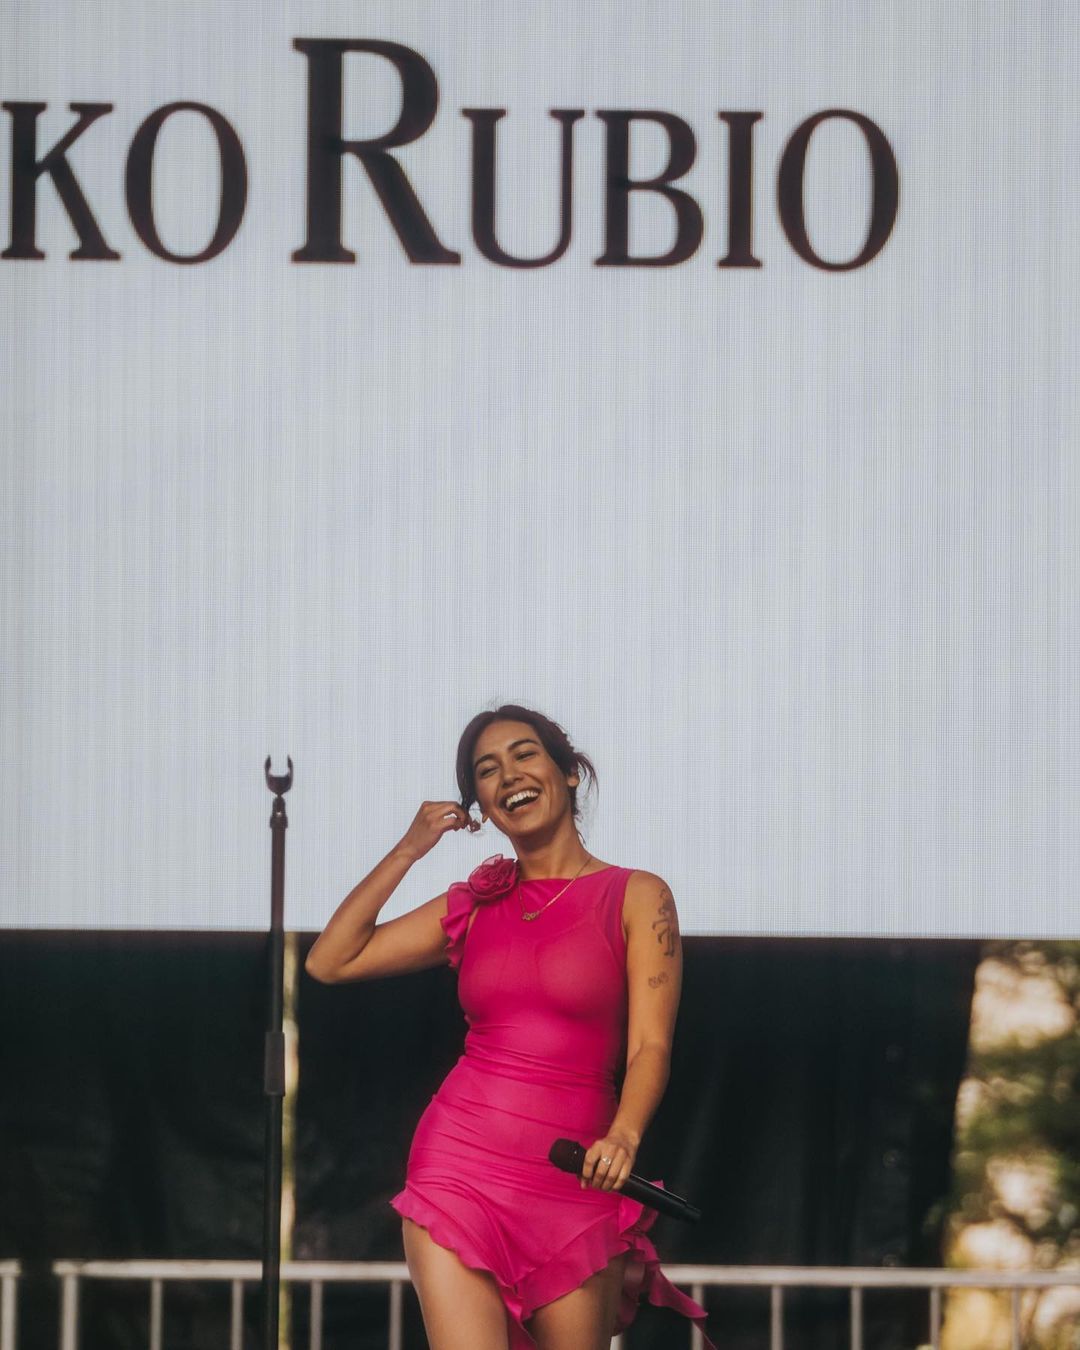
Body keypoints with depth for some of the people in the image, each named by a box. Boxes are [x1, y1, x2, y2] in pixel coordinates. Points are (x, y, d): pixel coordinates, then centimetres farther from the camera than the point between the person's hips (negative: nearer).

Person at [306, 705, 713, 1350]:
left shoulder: (636, 897, 3)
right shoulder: (476, 905, 14)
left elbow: (651, 1045, -6)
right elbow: (331, 960, 14)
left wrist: (623, 1136, -25)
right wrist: (407, 851, 12)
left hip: (571, 1179, -2)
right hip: (459, 1166, 2)